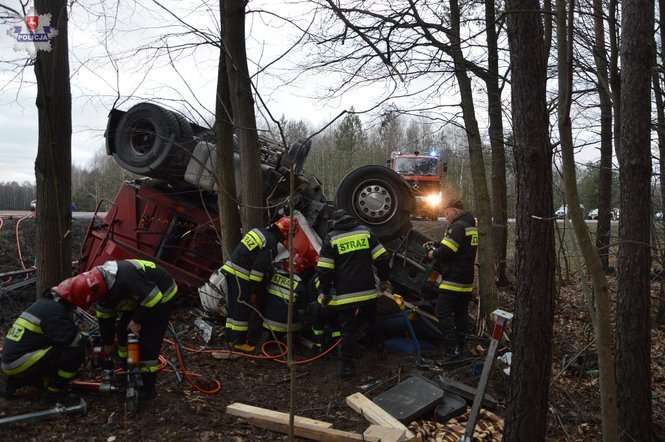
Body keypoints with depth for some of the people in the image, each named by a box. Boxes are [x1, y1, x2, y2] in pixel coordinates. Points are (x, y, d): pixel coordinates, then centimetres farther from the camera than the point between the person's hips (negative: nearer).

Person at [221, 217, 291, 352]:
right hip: (240, 276, -9)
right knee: (242, 309, -2)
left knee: (233, 307, 16)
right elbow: (260, 269, -17)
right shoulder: (270, 244, -14)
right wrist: (253, 290, -11)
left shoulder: (259, 231, 14)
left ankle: (231, 337, 24)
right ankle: (239, 342, 3)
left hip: (229, 269, 9)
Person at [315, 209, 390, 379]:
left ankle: (346, 365, 3)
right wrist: (384, 279, 14)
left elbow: (324, 270, -7)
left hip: (345, 294, -3)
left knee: (348, 328, 2)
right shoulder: (365, 232, 5)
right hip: (368, 291, 3)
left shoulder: (331, 238, -3)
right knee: (371, 320, 25)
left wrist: (324, 292, 3)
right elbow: (382, 258, 2)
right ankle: (378, 345, 41)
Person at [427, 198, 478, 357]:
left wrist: (433, 254, -4)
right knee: (461, 314, 15)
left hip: (453, 280, -10)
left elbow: (446, 250, -24)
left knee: (444, 313, -5)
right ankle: (461, 347, 22)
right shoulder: (471, 226, 16)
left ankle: (452, 349, -6)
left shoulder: (458, 226, -16)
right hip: (467, 280, 10)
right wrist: (436, 248, 12)